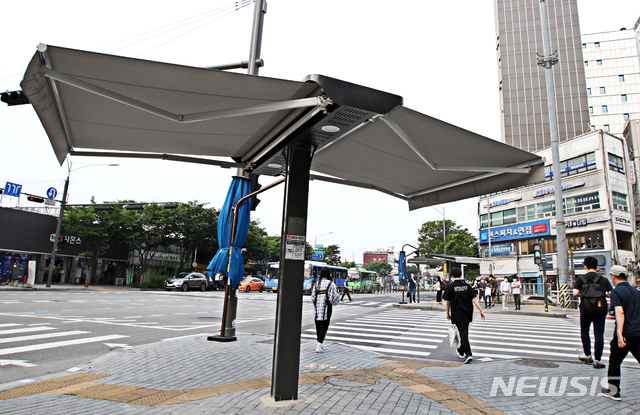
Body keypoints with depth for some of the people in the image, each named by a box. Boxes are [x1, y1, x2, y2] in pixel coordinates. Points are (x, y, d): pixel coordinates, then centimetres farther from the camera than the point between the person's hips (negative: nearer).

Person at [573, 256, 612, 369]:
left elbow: (575, 293, -11)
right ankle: (597, 360, -1)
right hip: (600, 309, 1)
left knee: (584, 331, 18)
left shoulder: (580, 279, -1)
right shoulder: (604, 279, 3)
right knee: (599, 334, 2)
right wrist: (603, 294, 18)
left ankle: (587, 355, 25)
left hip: (586, 309, -1)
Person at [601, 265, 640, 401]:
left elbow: (620, 312, -22)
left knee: (614, 361, 9)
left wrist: (619, 334, -26)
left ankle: (614, 391, 17)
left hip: (625, 333, -6)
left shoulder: (616, 292, -9)